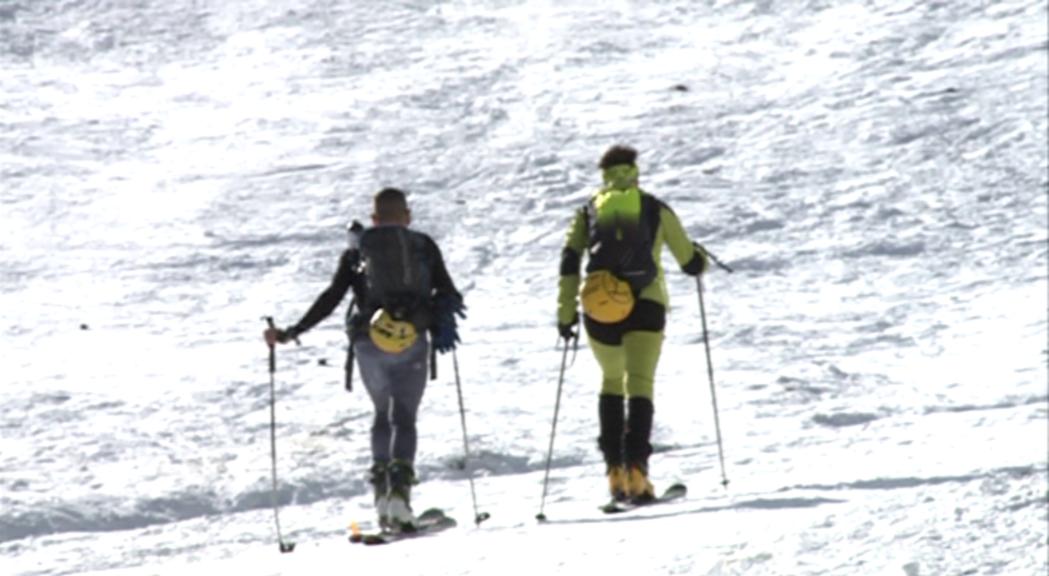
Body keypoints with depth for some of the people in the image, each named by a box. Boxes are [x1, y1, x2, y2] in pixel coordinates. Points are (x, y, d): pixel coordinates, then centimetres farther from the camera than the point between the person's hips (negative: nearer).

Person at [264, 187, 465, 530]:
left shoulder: (357, 251, 13)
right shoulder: (424, 246, 12)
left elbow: (330, 299, 6)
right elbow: (447, 294, 6)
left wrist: (290, 333, 9)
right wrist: (442, 328, 26)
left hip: (370, 342, 1)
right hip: (413, 342, -1)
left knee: (383, 413, 21)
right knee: (404, 417, 3)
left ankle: (381, 481, 4)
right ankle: (400, 486, -19)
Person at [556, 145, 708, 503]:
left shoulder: (589, 211, 13)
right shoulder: (656, 210, 9)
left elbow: (569, 262, 0)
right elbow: (691, 265, 10)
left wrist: (566, 313, 2)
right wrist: (699, 257, 34)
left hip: (599, 310, 2)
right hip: (645, 307, -2)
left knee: (612, 381, 21)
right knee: (640, 384, -7)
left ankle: (615, 470, 12)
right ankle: (635, 466, -28)